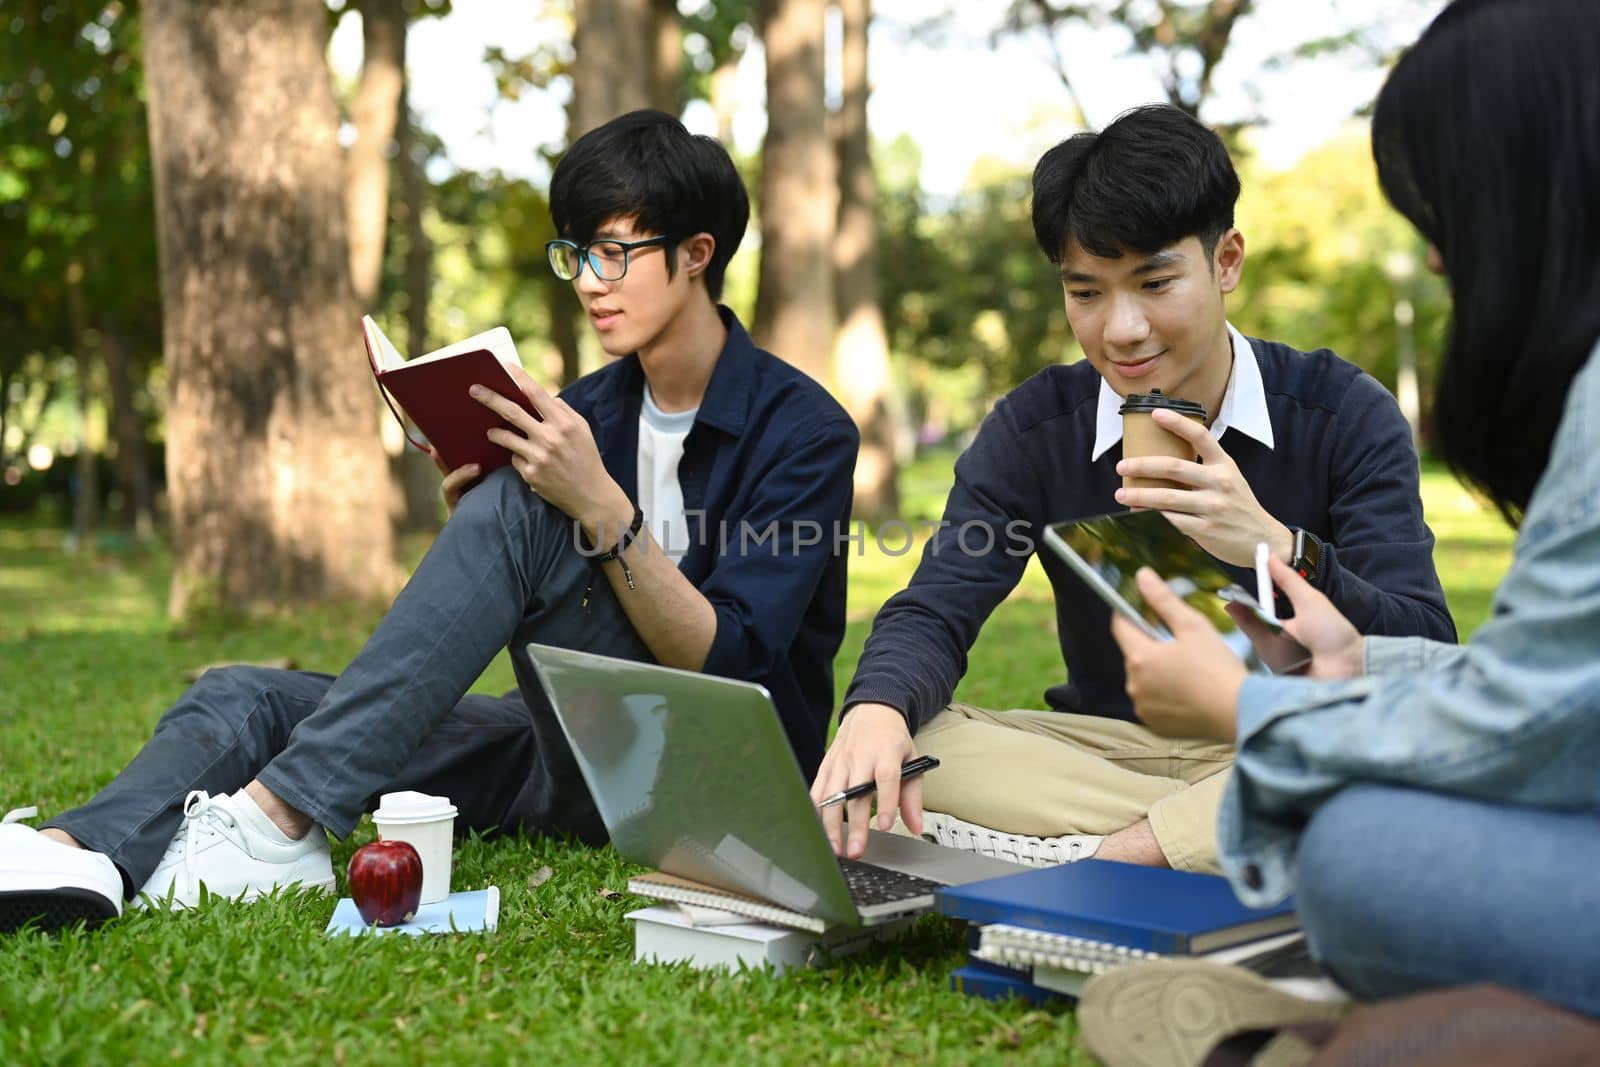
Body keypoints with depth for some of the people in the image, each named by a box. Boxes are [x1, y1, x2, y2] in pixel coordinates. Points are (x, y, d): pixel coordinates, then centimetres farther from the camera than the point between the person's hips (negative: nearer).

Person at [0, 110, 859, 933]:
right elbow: (529, 624, 13)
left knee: (513, 511, -27)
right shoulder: (586, 411, 12)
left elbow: (726, 664, -17)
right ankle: (81, 852, -38)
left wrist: (601, 506, -26)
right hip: (572, 757, 7)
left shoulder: (804, 429, -7)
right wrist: (471, 526, -7)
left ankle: (280, 819, -30)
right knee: (246, 697, -9)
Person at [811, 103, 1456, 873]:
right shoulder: (1033, 428, -1)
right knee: (883, 743, -24)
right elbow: (934, 611, -10)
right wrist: (877, 710, -35)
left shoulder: (1346, 416, -8)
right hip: (1102, 746, 3)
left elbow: (1425, 657, -17)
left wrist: (1275, 548, -36)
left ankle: (1095, 864, -26)